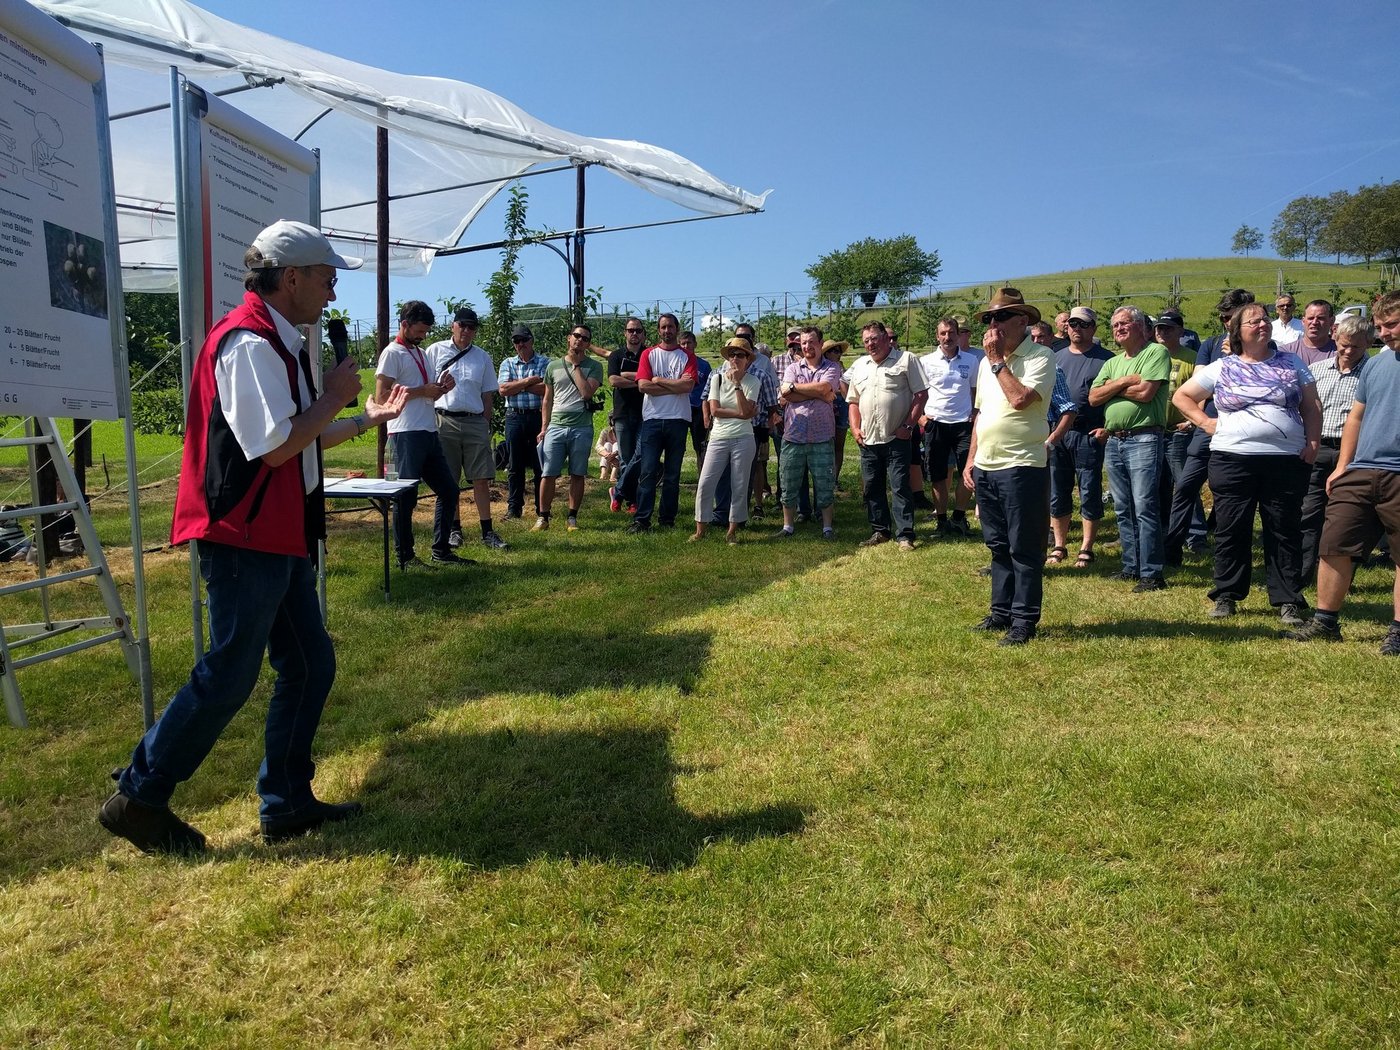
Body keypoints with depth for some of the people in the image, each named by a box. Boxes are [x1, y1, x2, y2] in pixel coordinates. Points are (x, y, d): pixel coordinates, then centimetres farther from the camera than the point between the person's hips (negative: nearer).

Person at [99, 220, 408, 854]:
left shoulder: (276, 343, 16)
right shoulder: (249, 342, -17)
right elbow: (276, 446, -23)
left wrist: (366, 418, 21)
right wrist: (333, 397, -11)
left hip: (279, 538, 10)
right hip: (245, 539, -10)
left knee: (310, 664, 12)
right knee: (229, 676, -2)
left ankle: (287, 803, 22)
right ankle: (137, 800, 15)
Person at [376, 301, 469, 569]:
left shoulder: (422, 353, 20)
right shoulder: (392, 353, -6)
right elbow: (381, 395, -15)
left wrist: (442, 386, 6)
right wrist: (422, 390, -16)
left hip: (429, 433, 9)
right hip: (407, 434, -9)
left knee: (448, 490, 10)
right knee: (406, 496, -2)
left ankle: (441, 550, 19)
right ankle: (405, 557, 6)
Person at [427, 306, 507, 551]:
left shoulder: (482, 357, 11)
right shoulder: (435, 352, 4)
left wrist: (485, 425, 8)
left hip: (475, 422, 2)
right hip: (445, 421, -1)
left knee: (481, 479, -1)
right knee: (449, 481, 4)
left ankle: (487, 531, 4)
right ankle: (454, 529, 14)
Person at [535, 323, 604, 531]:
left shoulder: (593, 367, 3)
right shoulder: (553, 366, 11)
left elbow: (587, 393, -13)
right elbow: (547, 400, 14)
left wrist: (576, 365, -6)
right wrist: (543, 427, 7)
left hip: (582, 428, -1)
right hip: (555, 427, 1)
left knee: (577, 474, 5)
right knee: (549, 474, -1)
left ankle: (572, 517, 14)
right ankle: (543, 517, 8)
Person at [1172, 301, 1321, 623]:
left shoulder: (1291, 363, 10)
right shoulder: (1221, 368, 6)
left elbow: (1311, 406, 11)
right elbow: (1182, 396, 13)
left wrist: (1313, 442, -1)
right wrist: (1205, 422, 2)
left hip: (1286, 460, 1)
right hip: (1232, 459, -1)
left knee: (1284, 532, 3)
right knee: (1231, 530, 4)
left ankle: (1288, 600, 9)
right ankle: (1226, 595, 14)